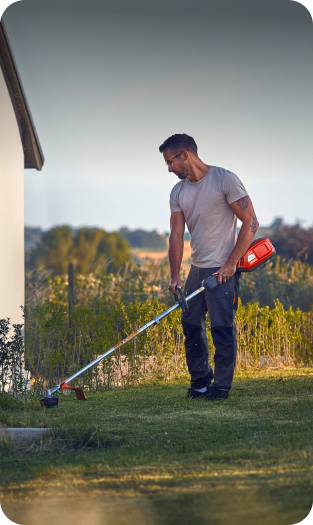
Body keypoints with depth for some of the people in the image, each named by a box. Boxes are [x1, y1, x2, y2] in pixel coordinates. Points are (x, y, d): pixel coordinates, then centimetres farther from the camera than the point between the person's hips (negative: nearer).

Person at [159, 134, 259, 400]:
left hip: (223, 269, -7)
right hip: (197, 269, 7)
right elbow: (176, 236, 6)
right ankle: (200, 381, 23)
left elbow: (251, 223, -12)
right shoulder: (178, 192, 8)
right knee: (191, 324, 10)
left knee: (222, 328, -8)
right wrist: (175, 276, -5)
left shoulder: (225, 180, -11)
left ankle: (221, 386, 1)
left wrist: (230, 264, -15)